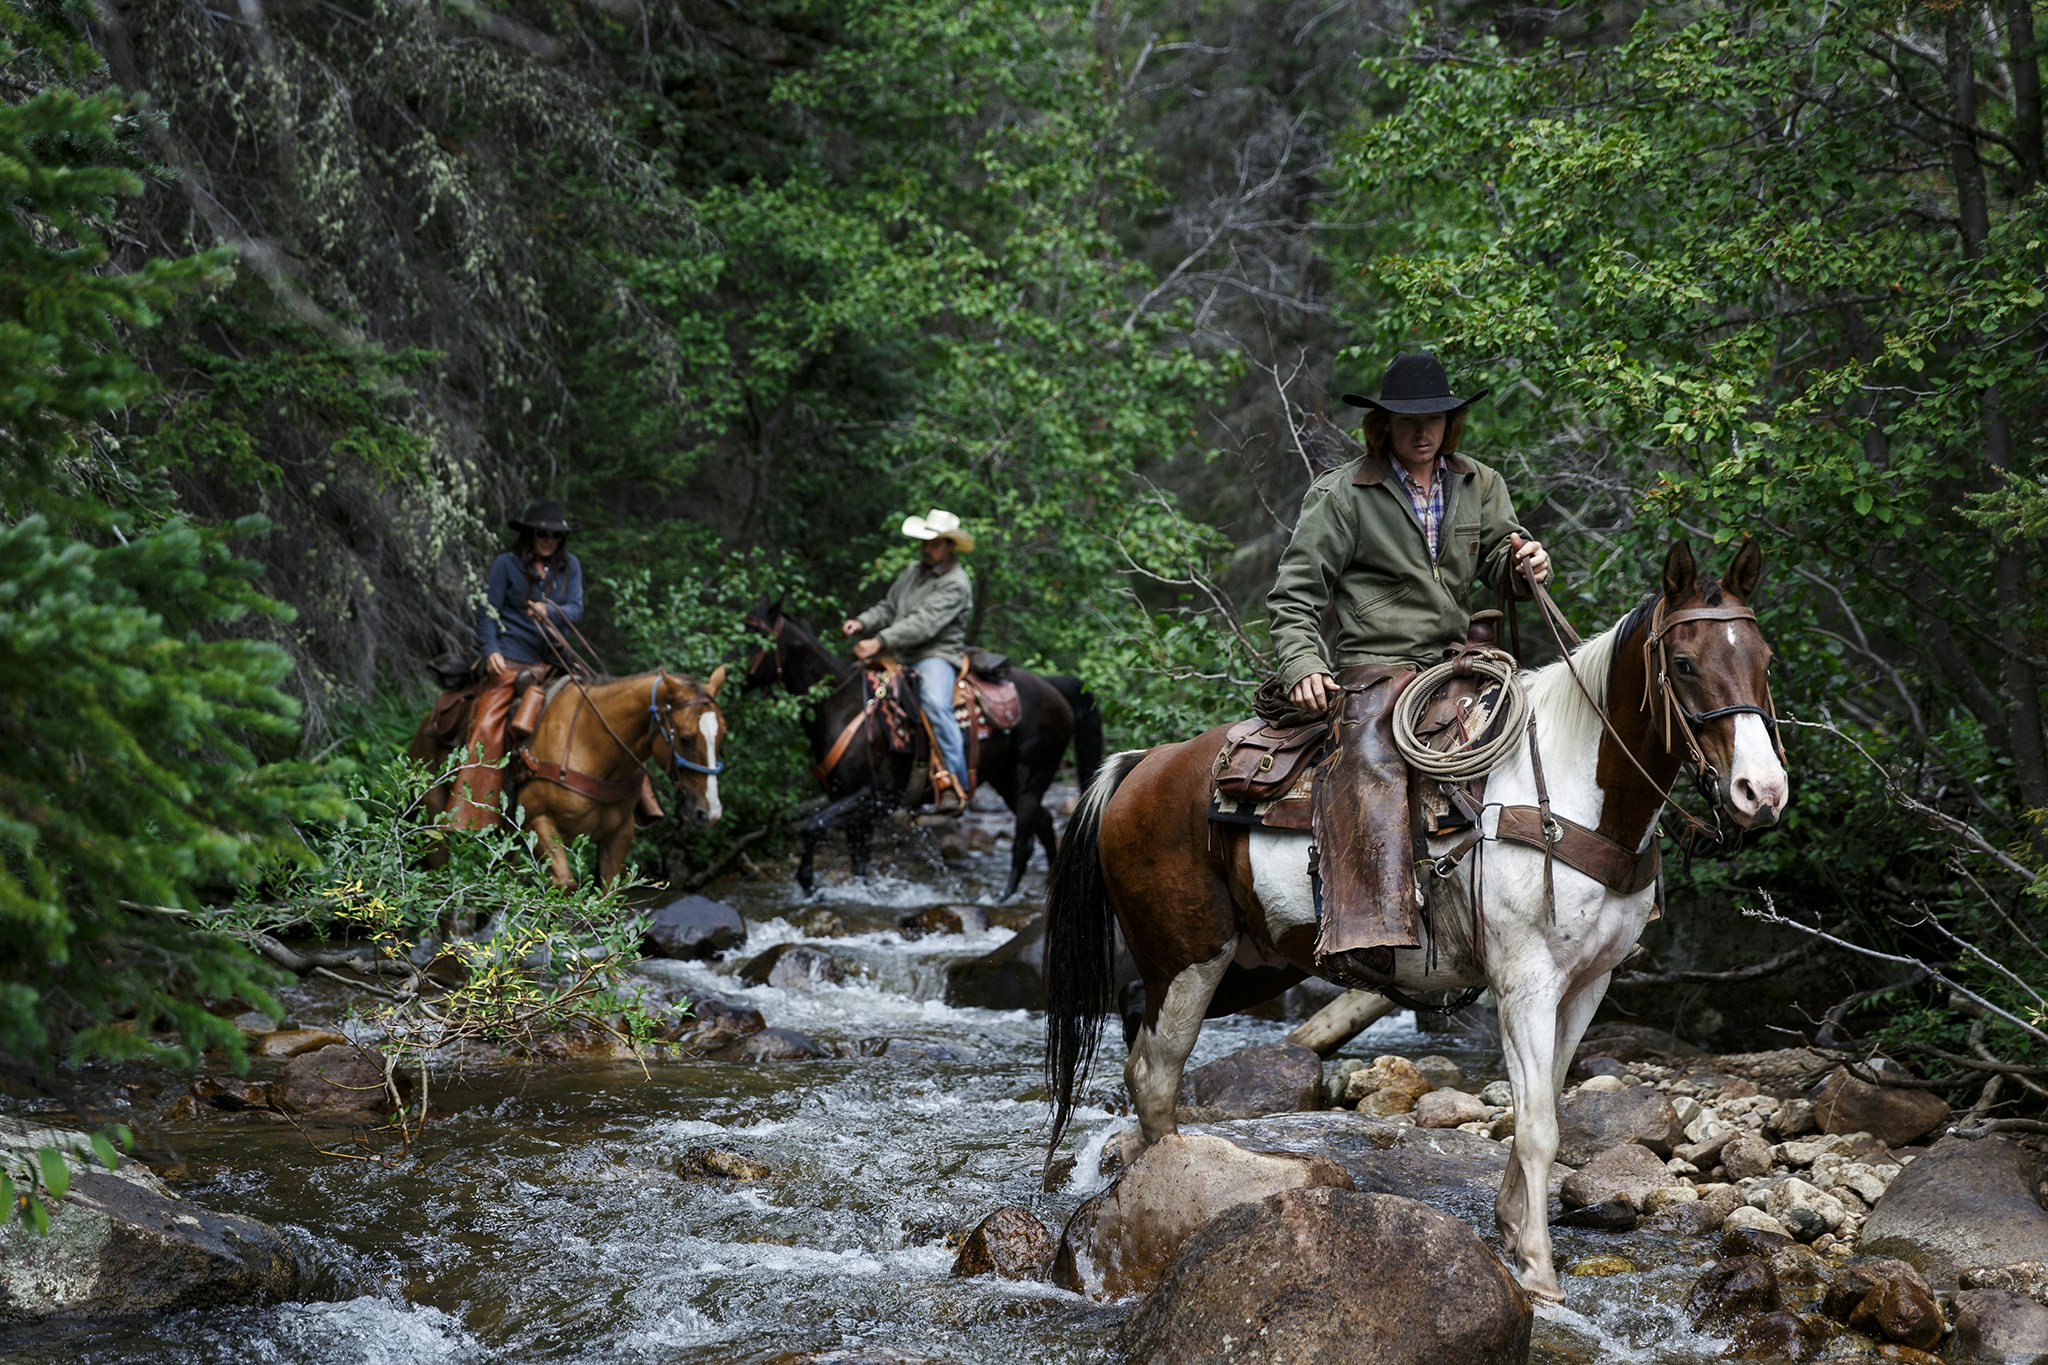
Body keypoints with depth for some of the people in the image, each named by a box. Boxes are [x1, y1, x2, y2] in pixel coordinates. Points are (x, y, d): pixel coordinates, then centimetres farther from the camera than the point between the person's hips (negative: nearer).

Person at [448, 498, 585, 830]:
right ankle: (468, 815, -20)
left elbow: (576, 609, 2)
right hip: (509, 661, -5)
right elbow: (488, 611, -2)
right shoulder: (506, 564, 0)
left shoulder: (569, 566, 10)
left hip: (551, 663, 5)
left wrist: (549, 612, -19)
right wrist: (491, 650, -17)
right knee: (487, 727, -17)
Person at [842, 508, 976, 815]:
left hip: (937, 655, -9)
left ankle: (954, 785, -38)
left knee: (935, 703, -35)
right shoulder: (913, 573, 18)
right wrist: (862, 622, -2)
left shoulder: (955, 583, -10)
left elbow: (925, 623, -21)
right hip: (902, 659, 9)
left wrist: (880, 642, -28)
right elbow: (888, 608, 20)